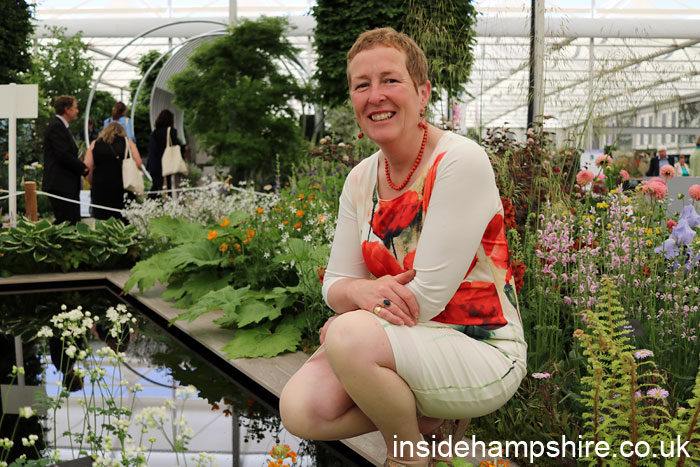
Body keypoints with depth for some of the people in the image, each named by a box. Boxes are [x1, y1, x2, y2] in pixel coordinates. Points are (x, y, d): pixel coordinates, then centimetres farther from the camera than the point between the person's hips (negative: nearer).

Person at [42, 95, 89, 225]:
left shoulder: (63, 126, 20)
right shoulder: (56, 127, -13)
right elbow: (63, 155, -20)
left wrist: (81, 166, 6)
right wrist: (82, 167, -9)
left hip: (69, 185, 10)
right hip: (60, 185, -10)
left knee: (73, 222, 9)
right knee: (65, 223, -11)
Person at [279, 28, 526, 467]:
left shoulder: (461, 162, -17)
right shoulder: (361, 179, 5)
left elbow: (429, 294, -20)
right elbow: (335, 282, 5)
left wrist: (347, 321, -9)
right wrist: (360, 291, -20)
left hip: (482, 352, -6)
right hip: (406, 345, 6)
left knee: (350, 336, -32)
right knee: (300, 409, -17)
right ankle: (431, 419, 7)